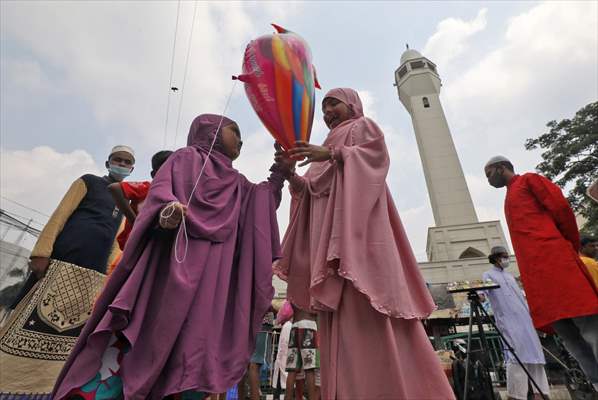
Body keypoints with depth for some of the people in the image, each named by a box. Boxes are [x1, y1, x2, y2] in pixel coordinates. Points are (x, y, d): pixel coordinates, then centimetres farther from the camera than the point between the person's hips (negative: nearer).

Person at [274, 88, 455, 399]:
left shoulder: (363, 126, 17)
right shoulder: (328, 146, 34)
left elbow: (377, 153, -6)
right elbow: (311, 190, 22)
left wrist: (331, 154, -16)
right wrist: (290, 174, 5)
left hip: (357, 229, -7)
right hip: (329, 233, 7)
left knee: (364, 312, -16)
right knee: (341, 317, -2)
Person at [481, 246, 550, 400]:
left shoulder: (510, 276, 24)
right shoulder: (488, 274, 4)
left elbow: (521, 296, 26)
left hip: (524, 318, 7)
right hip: (507, 320, -7)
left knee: (533, 352, 3)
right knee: (516, 354, -13)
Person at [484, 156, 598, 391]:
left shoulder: (529, 180, 9)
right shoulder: (510, 198, 30)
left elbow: (561, 207, -2)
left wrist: (570, 247, 3)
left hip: (553, 260, -8)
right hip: (536, 274, 8)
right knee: (569, 336, 3)